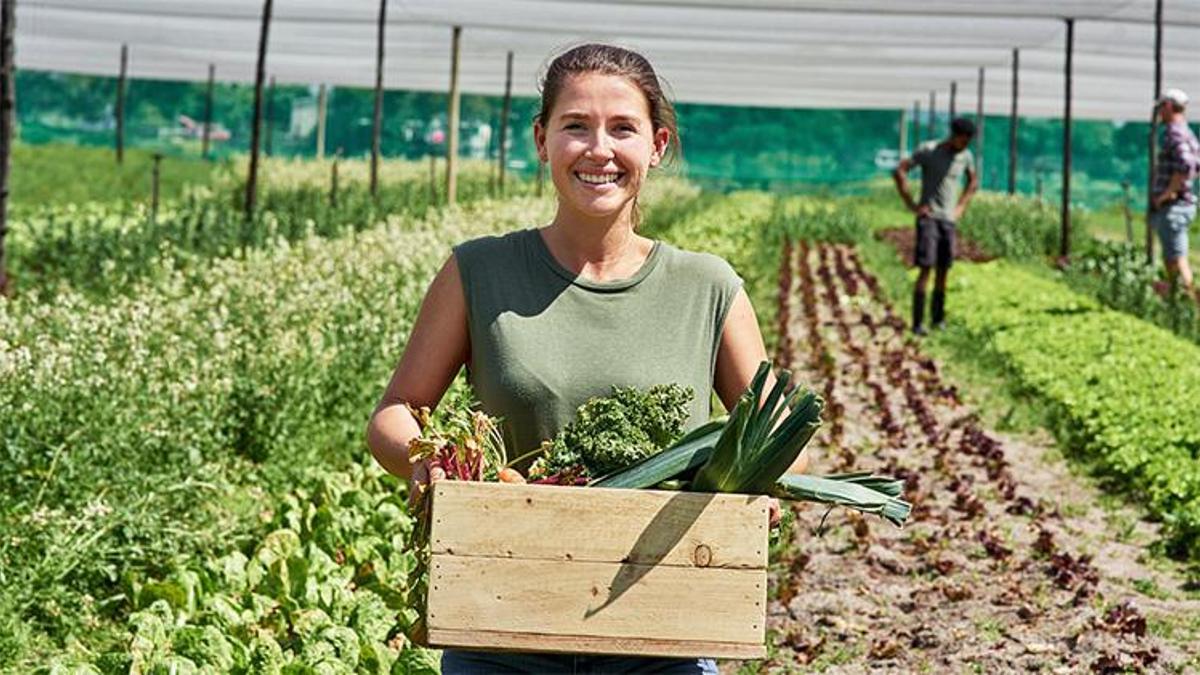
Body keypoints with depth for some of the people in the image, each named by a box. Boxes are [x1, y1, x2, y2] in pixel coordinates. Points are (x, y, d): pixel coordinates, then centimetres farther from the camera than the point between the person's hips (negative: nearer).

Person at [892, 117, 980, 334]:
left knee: (943, 269, 5)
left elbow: (973, 182, 24)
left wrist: (960, 208, 12)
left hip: (948, 220, 5)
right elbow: (899, 172, -14)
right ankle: (918, 322, -12)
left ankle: (938, 319, 13)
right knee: (926, 268, -12)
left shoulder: (966, 156, 6)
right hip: (928, 217, -5)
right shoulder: (928, 150, -11)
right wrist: (911, 205, -15)